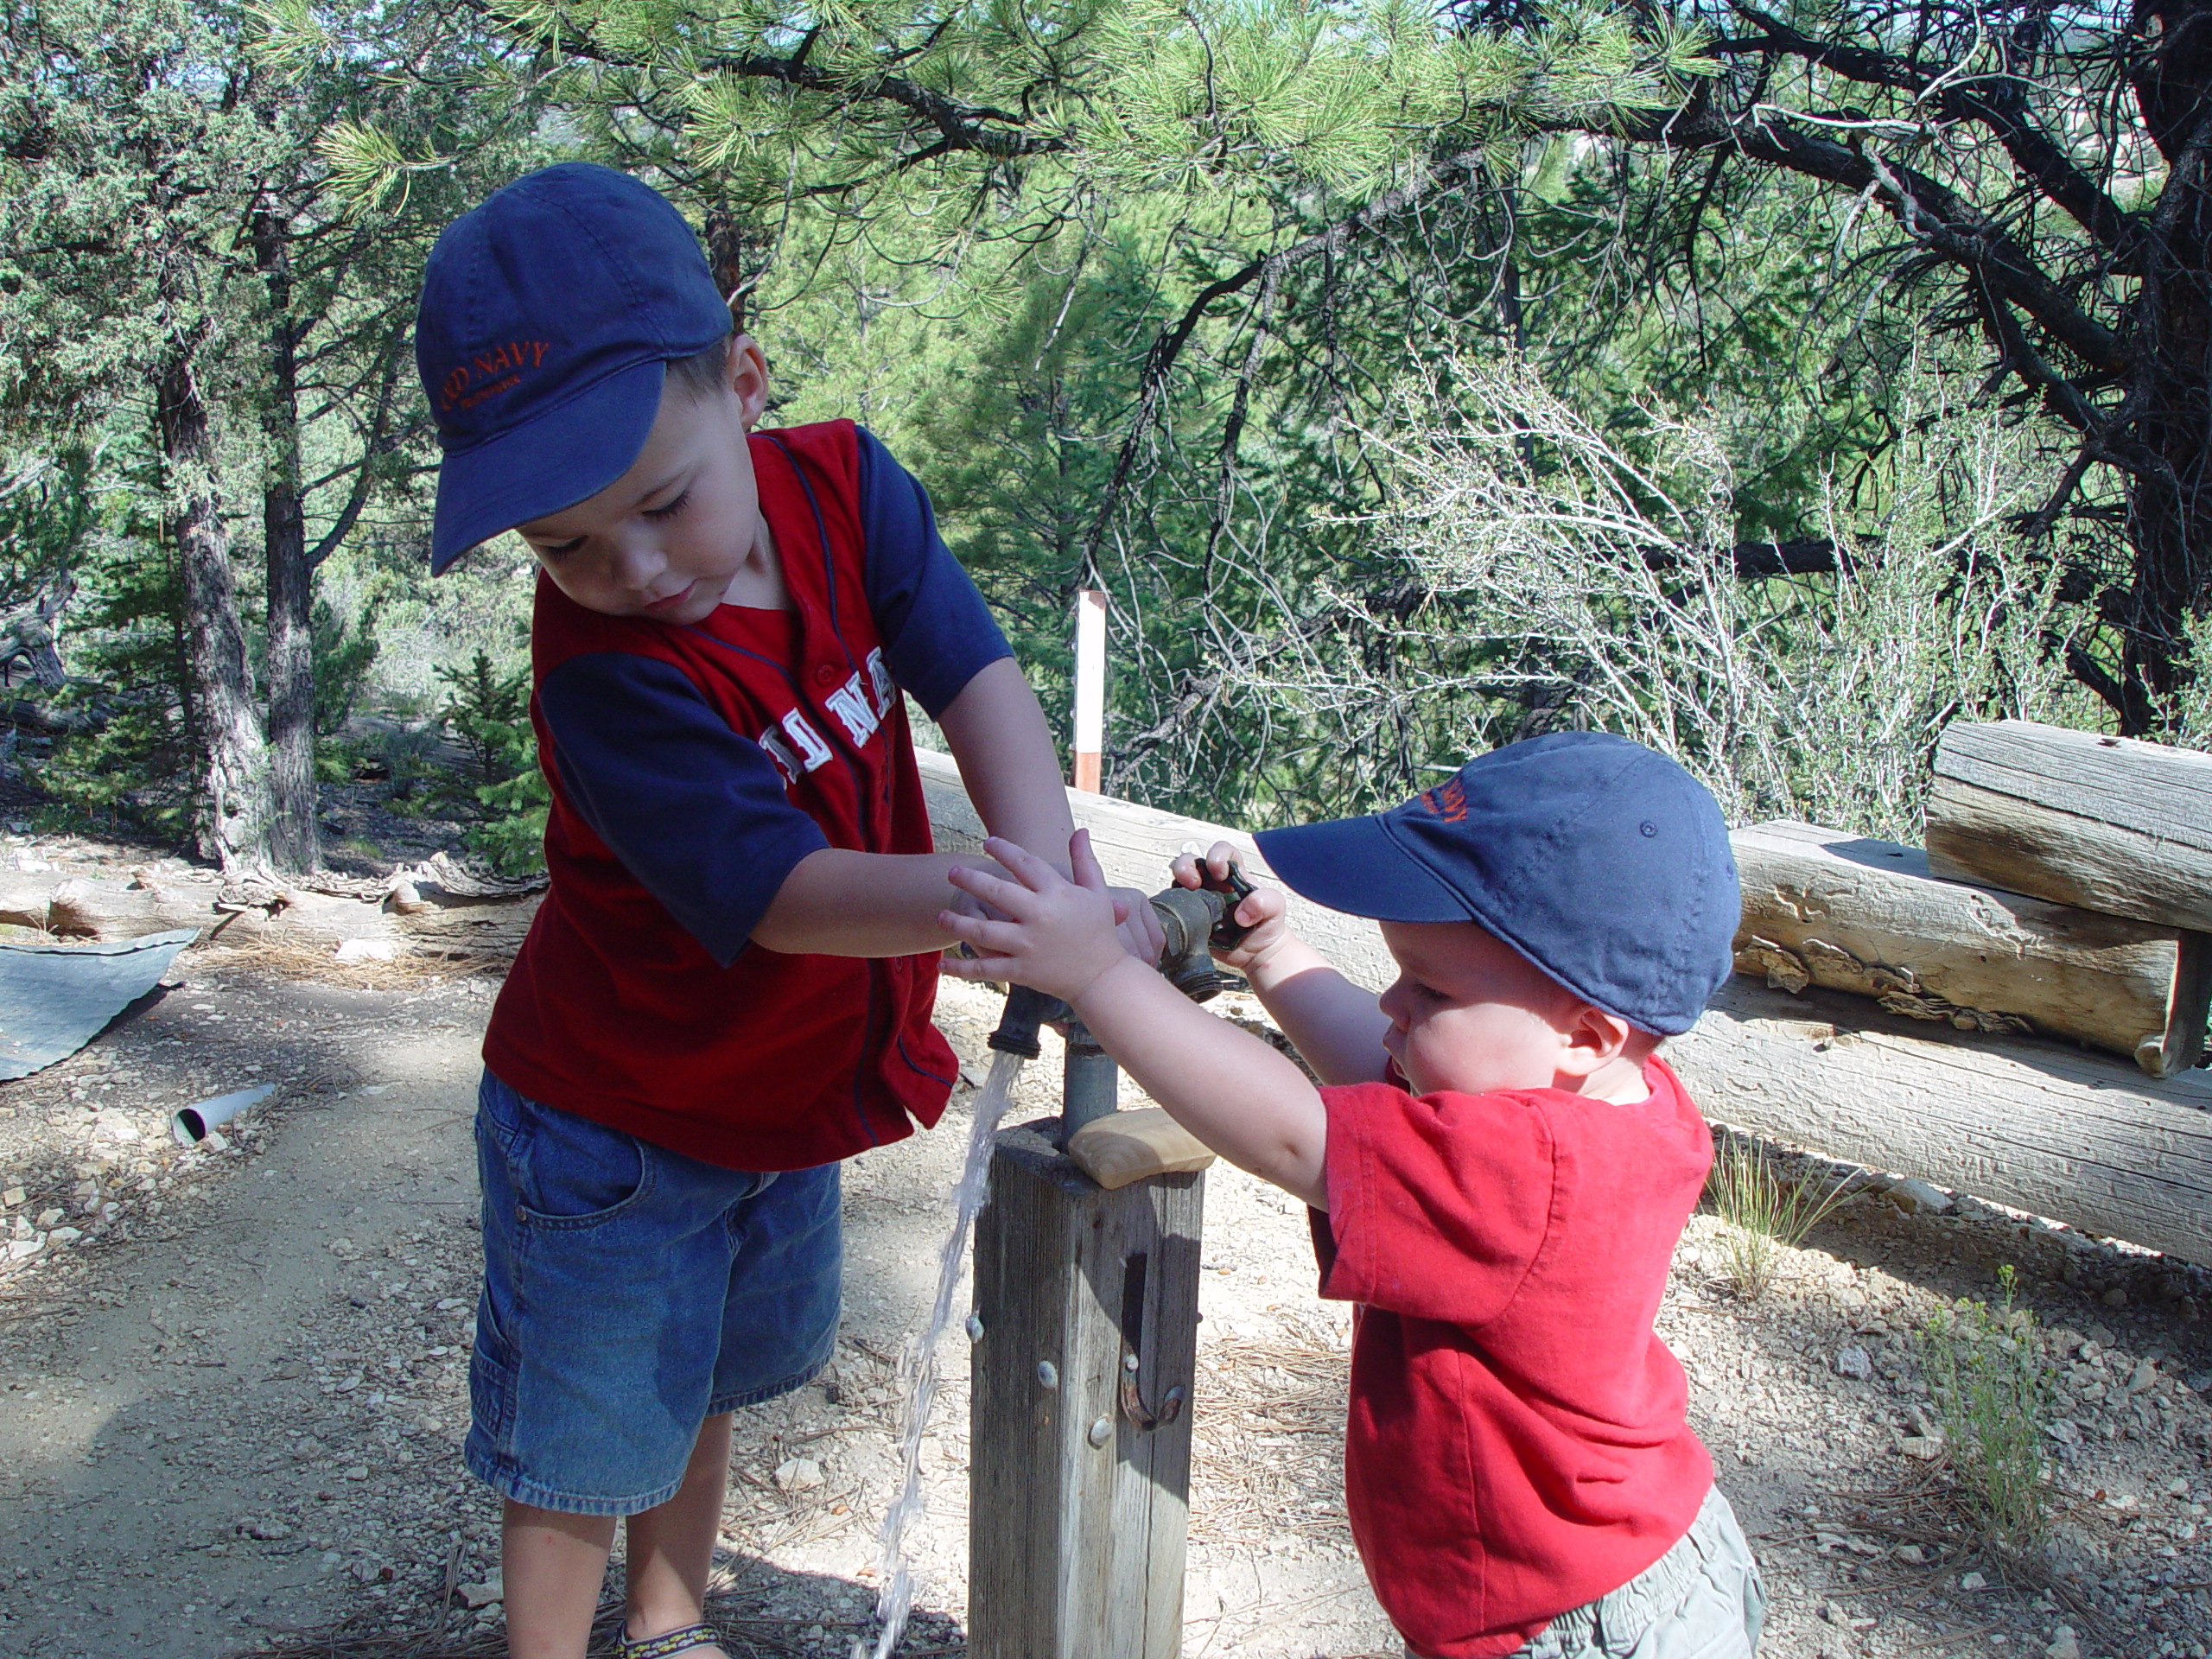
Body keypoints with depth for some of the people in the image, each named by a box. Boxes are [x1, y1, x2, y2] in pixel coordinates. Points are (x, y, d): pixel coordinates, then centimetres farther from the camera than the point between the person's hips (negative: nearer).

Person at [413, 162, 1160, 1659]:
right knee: (583, 1444, 10)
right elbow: (781, 894, -35)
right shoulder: (607, 674, -32)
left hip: (788, 1087, 6)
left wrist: (1049, 874, -40)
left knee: (706, 1380, 26)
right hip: (617, 1124, -6)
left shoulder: (839, 483, -15)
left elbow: (972, 675, -23)